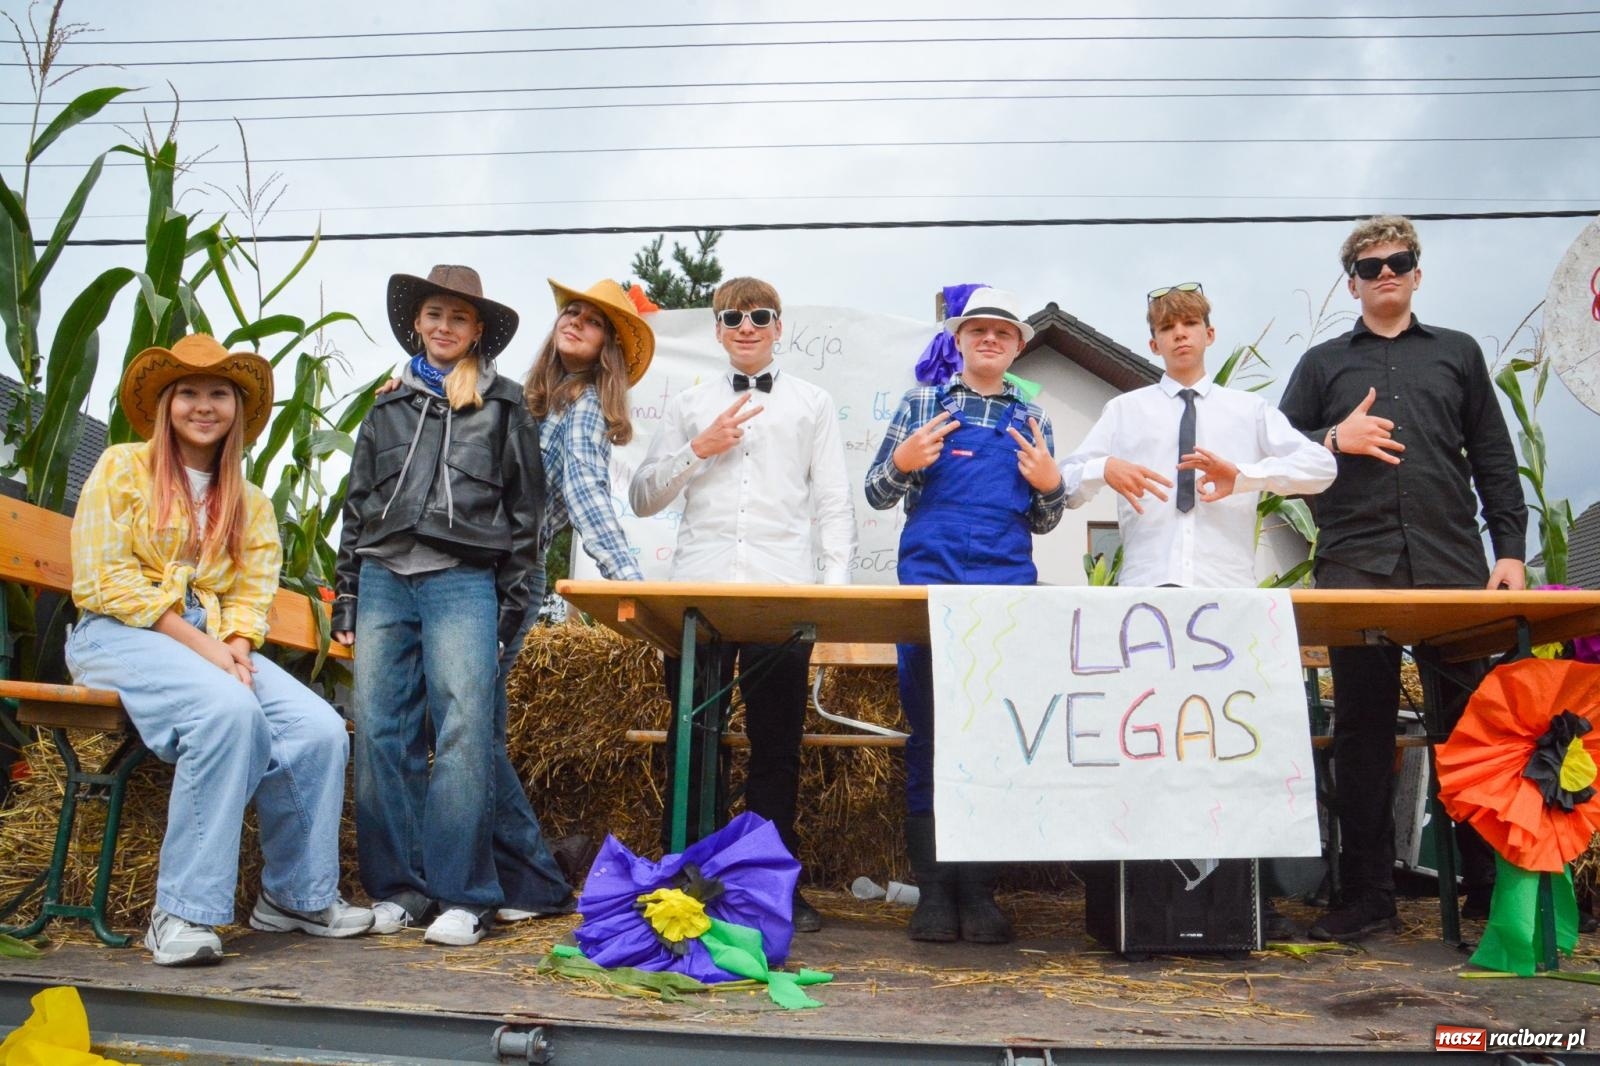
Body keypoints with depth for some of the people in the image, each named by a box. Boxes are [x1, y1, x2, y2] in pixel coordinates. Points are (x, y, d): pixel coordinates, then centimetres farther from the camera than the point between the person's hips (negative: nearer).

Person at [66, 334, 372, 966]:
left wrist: (235, 649, -13)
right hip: (118, 636, -5)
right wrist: (198, 643, -15)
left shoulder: (250, 504, 19)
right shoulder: (122, 469, 4)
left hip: (214, 643, 5)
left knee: (320, 728, -20)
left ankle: (297, 896, -1)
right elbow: (104, 582, -6)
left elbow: (250, 595, 10)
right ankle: (182, 913, -28)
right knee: (229, 710, -36)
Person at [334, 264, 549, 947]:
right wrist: (345, 600, 13)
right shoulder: (388, 408, 19)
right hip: (383, 581, 4)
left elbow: (526, 511, 8)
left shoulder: (503, 408, 11)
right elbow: (356, 507, 20)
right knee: (380, 733, 0)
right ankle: (397, 888, 9)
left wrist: (511, 607, 1)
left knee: (464, 732, -10)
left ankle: (462, 896, -7)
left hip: (462, 583, -3)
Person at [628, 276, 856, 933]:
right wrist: (699, 449, -2)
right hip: (698, 585, 1)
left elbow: (833, 503, 10)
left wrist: (838, 587, -2)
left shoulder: (813, 405, 15)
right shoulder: (689, 406, 18)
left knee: (777, 742, 2)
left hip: (783, 589, -1)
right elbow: (642, 498, 13)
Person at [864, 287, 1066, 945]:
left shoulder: (1032, 420, 17)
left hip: (1007, 584, 2)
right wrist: (902, 463, -9)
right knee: (928, 734, -2)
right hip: (930, 579, -1)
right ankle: (933, 889, 5)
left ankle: (980, 890, 9)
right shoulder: (922, 404, 13)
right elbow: (877, 494, 11)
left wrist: (1049, 484, -1)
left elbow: (1042, 522, 19)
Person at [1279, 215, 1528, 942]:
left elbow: (1494, 460, 12)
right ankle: (1367, 895, 8)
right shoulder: (1322, 364, 15)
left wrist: (1511, 549, 3)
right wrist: (1335, 440, -6)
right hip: (1356, 569, 0)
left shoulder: (1458, 353, 17)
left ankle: (1487, 883, 15)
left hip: (1454, 565, 1)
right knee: (1362, 728, 1)